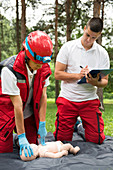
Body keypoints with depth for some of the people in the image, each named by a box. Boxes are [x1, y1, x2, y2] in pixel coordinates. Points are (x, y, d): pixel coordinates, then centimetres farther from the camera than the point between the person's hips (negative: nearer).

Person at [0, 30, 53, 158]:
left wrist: (42, 124, -9)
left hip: (29, 114, 4)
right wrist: (22, 136, -22)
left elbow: (43, 96, -7)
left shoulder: (44, 68, -12)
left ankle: (20, 139, 31)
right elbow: (17, 105, -27)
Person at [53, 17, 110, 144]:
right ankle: (74, 125, 33)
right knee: (62, 139, 1)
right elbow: (57, 74, -6)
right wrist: (78, 75, -19)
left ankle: (81, 127, 29)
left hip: (90, 100, 1)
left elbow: (104, 81, 2)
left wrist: (96, 82, -21)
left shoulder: (102, 53, 2)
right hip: (67, 99, -1)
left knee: (96, 139, -3)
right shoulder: (68, 47, -3)